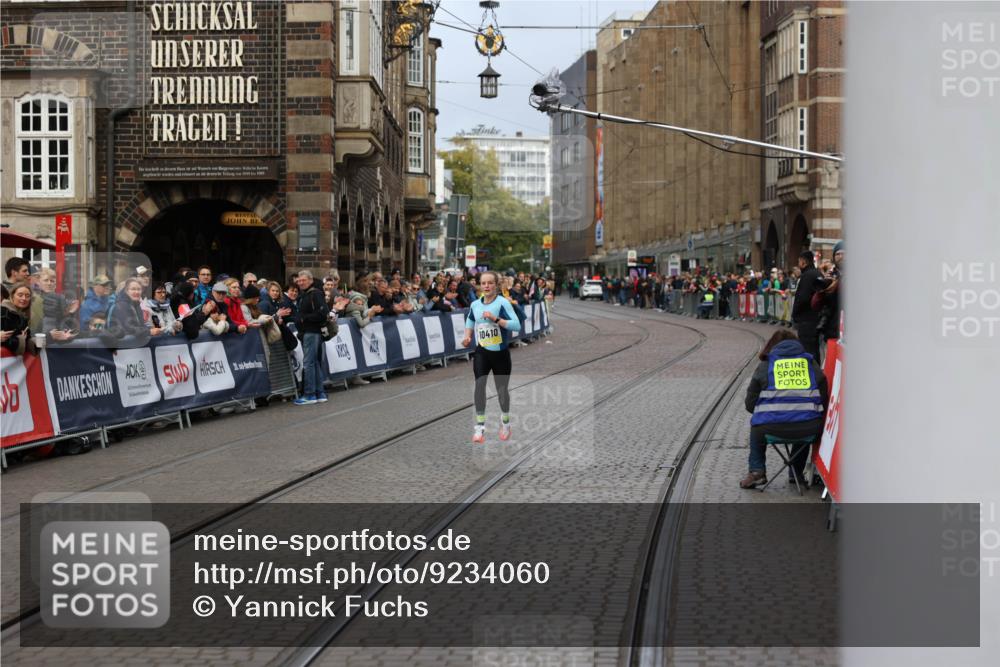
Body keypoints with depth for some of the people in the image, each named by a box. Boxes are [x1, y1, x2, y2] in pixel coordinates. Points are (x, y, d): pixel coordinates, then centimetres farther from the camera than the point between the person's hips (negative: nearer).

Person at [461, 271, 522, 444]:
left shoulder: (502, 303, -13)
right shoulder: (475, 304, 2)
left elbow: (517, 325, -22)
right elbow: (470, 320, 22)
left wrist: (496, 319, -29)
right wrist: (467, 336, 5)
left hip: (501, 353, -2)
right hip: (481, 352, 2)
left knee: (502, 389, 10)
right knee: (479, 384, -18)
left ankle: (505, 422, 36)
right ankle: (480, 426, -14)